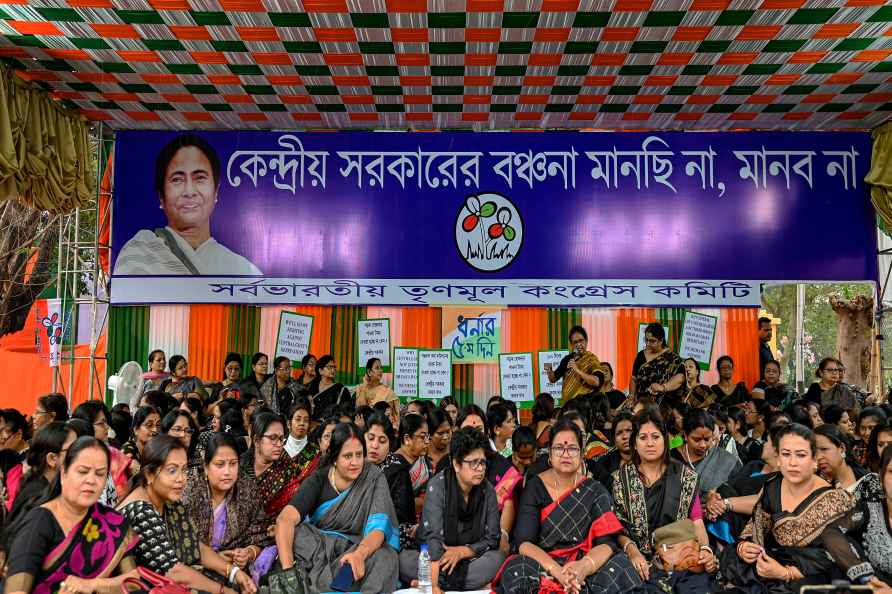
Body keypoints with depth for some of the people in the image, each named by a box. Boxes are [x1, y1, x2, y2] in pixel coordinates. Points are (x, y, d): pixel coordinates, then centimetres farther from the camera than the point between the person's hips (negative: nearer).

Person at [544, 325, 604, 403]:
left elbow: (597, 382, -18)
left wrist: (578, 371, -23)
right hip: (567, 402, 4)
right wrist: (549, 370, -9)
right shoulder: (567, 359, 8)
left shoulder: (592, 360, -4)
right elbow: (553, 379, 10)